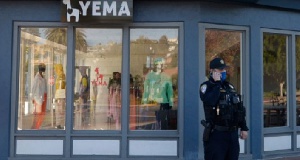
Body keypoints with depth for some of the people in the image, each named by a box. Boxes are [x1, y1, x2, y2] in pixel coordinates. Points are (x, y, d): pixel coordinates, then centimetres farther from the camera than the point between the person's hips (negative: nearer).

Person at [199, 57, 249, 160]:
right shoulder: (207, 86, -7)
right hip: (216, 133, -7)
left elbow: (239, 108, 18)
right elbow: (210, 102, -29)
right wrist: (217, 83, -18)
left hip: (233, 133, 7)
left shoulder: (230, 86, 14)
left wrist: (244, 128, 15)